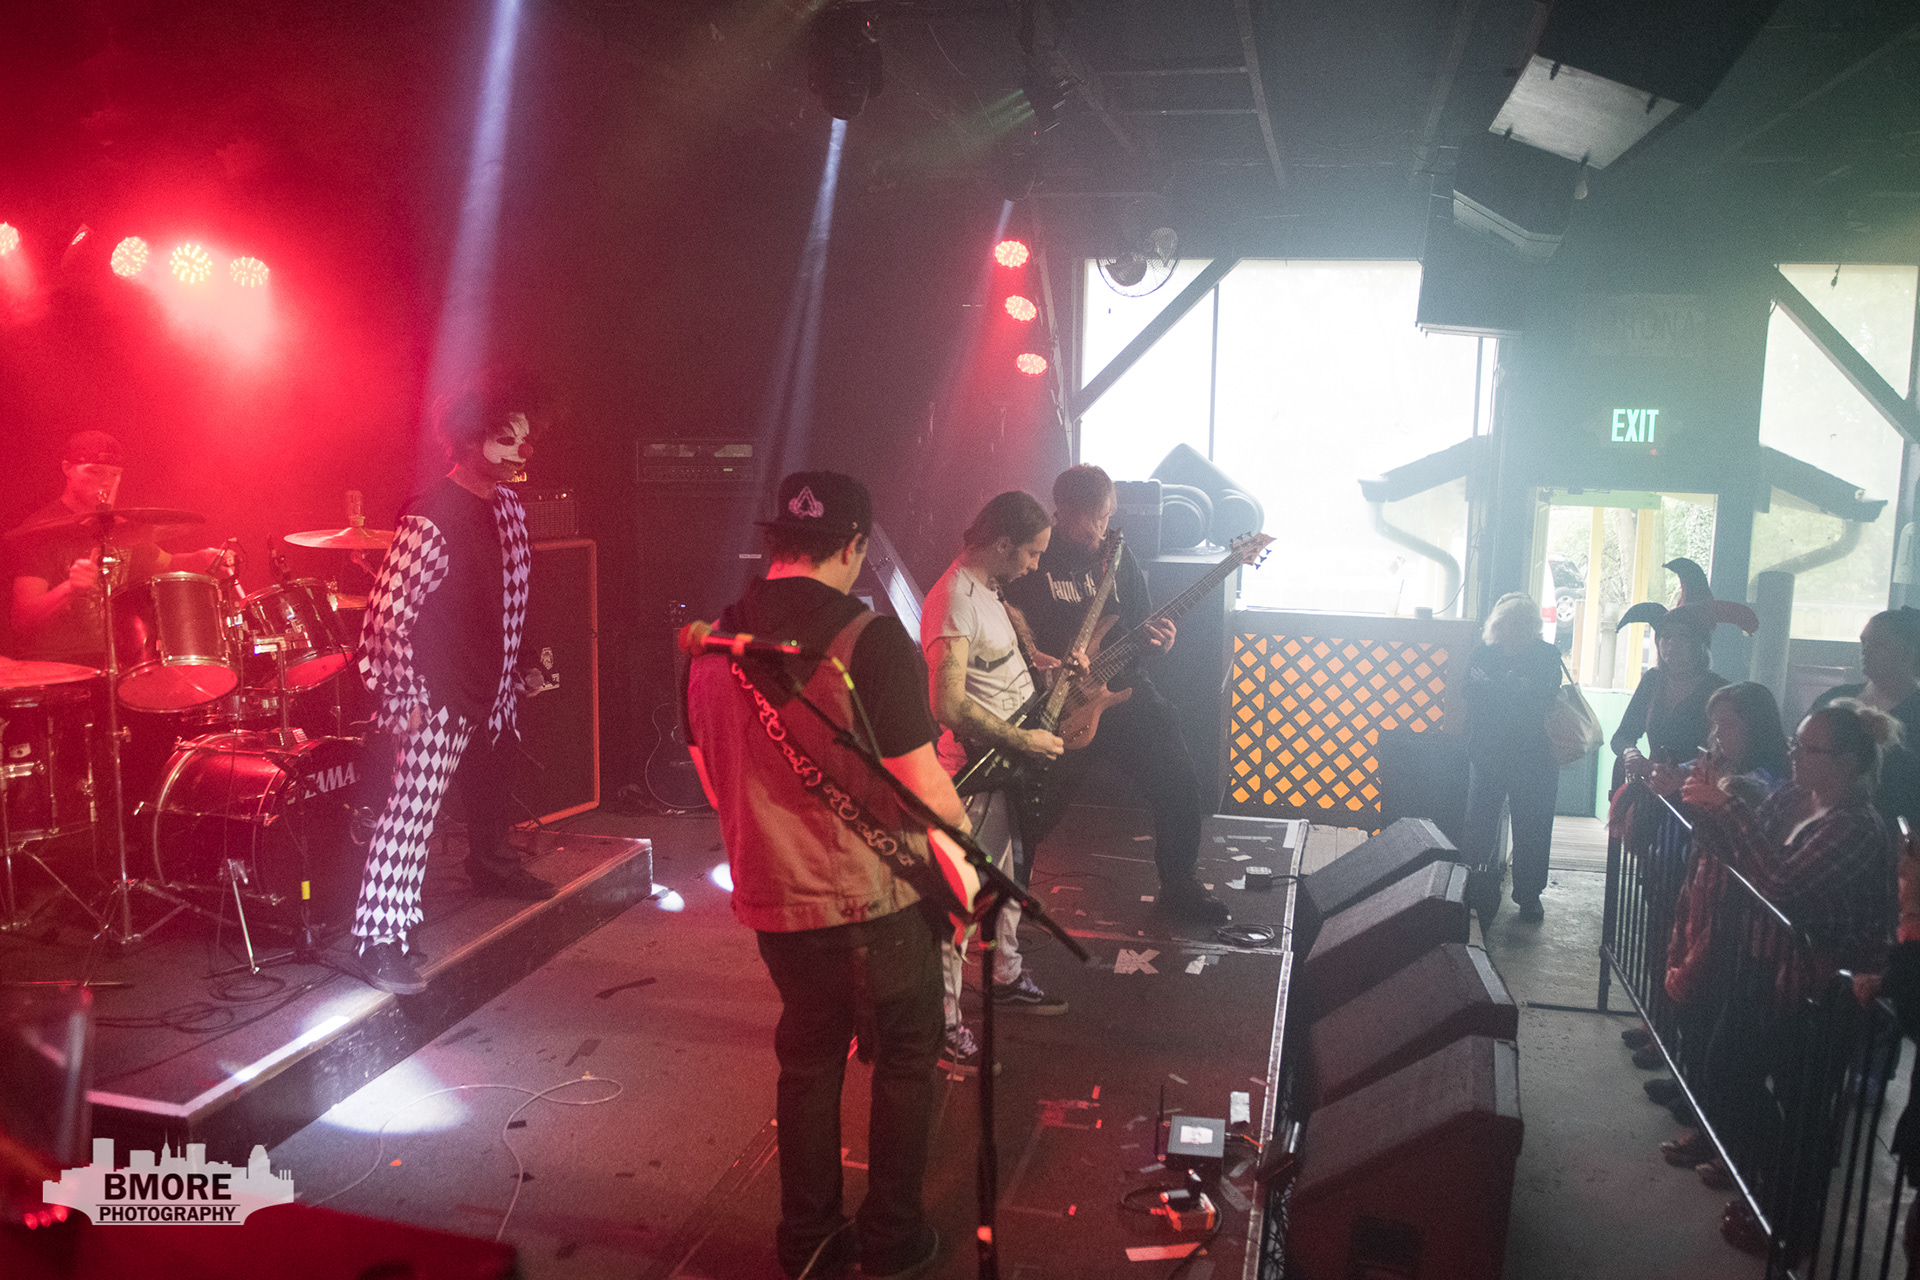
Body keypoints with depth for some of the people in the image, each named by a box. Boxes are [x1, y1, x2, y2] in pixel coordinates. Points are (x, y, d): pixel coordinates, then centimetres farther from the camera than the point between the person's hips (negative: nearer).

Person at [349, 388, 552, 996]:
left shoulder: (508, 507, 5)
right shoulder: (430, 519, -22)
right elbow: (387, 614, -22)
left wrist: (519, 670, 19)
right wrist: (404, 697, -21)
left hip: (493, 688, 9)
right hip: (437, 698, -9)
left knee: (491, 785, 28)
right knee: (411, 809, -8)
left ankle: (492, 866, 53)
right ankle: (380, 939, -3)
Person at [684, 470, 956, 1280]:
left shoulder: (710, 645, 1)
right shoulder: (869, 640, -19)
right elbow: (924, 790, -19)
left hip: (771, 900, 5)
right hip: (876, 899, -5)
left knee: (808, 1060, 22)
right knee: (904, 1061, 16)